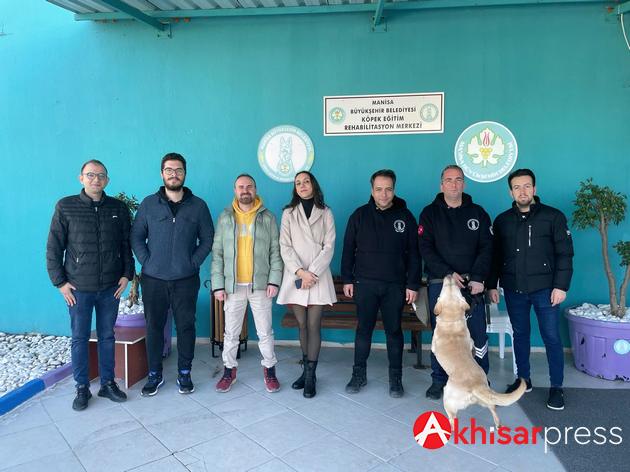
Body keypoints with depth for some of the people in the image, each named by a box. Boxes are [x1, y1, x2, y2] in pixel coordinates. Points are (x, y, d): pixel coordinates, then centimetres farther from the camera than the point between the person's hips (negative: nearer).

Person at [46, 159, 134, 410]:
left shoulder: (118, 208, 2)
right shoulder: (65, 207, -3)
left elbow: (127, 244, 9)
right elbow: (53, 247, -1)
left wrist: (127, 274, 2)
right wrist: (60, 282, -5)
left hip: (110, 287, 2)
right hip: (78, 288, -2)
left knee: (107, 336, 11)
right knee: (80, 338, 8)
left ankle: (108, 383, 24)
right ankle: (82, 388, 22)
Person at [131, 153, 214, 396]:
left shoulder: (198, 206, 3)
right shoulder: (148, 204, 4)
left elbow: (207, 239, 5)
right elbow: (136, 236, 6)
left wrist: (194, 263, -5)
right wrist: (146, 261, -4)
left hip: (186, 280, 0)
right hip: (153, 279, 1)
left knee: (186, 326, 6)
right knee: (153, 326, 8)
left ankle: (184, 373, 22)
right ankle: (155, 374, 24)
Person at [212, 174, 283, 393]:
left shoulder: (267, 218, 3)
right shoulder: (225, 218, 4)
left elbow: (275, 251, 2)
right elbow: (217, 253, 3)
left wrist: (274, 280, -8)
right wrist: (218, 285, -3)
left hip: (260, 285, -1)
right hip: (233, 285, 1)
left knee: (265, 331, 7)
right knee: (231, 332, 10)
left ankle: (269, 370, 24)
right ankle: (229, 370, 27)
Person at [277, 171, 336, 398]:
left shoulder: (325, 213, 6)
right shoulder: (288, 213, 8)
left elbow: (328, 247, -1)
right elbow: (285, 247, -1)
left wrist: (312, 272, -12)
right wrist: (300, 271, -13)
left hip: (318, 277, -1)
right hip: (295, 276, 1)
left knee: (313, 326, -2)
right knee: (302, 325, 8)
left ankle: (310, 376, 5)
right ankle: (306, 370, 20)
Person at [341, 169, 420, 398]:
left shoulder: (405, 216, 2)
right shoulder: (360, 215, 3)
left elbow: (413, 254, 3)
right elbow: (348, 249, 6)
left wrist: (413, 284, -2)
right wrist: (347, 279, 2)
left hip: (395, 285, 0)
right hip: (365, 283, 0)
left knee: (394, 330, 8)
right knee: (363, 329, 8)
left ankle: (396, 377, 20)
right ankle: (359, 374, 21)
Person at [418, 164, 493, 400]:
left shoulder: (477, 213, 9)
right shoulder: (430, 213, 5)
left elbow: (486, 248, 3)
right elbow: (426, 249, -3)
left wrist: (478, 278, -10)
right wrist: (448, 274, -13)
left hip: (471, 284, 1)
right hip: (439, 283, -1)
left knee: (478, 334, 2)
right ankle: (439, 380, 19)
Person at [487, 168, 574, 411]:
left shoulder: (553, 216, -2)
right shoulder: (502, 220, 7)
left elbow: (564, 253, -4)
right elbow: (495, 256, 10)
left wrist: (561, 286, -10)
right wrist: (492, 285, 6)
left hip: (544, 289, -3)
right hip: (513, 290, 3)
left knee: (551, 337, 1)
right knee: (520, 334, 12)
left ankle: (556, 387, 14)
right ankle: (523, 379, 26)